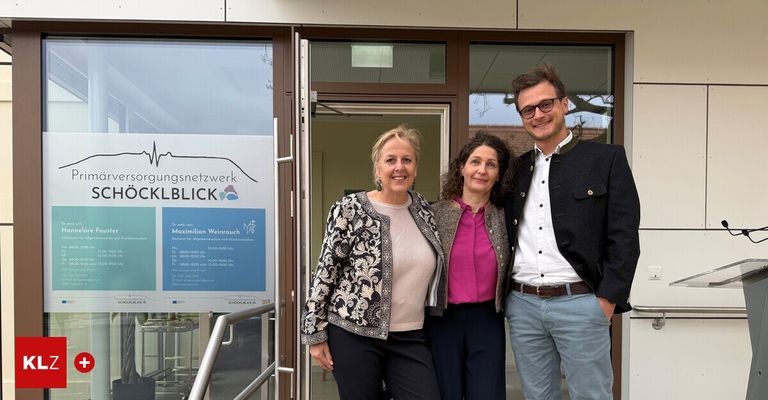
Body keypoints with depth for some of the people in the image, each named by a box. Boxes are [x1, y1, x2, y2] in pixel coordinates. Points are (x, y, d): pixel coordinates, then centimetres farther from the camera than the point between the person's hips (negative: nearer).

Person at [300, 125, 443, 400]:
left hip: (411, 338, 4)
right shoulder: (350, 210, -9)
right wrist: (315, 333, -6)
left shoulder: (423, 208, 5)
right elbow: (325, 272, -7)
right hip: (354, 335, -4)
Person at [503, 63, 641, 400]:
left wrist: (607, 300, -10)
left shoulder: (606, 159, -1)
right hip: (522, 305, 4)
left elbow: (624, 238, -5)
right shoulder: (516, 168, 12)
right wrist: (505, 295, 7)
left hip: (579, 302, -4)